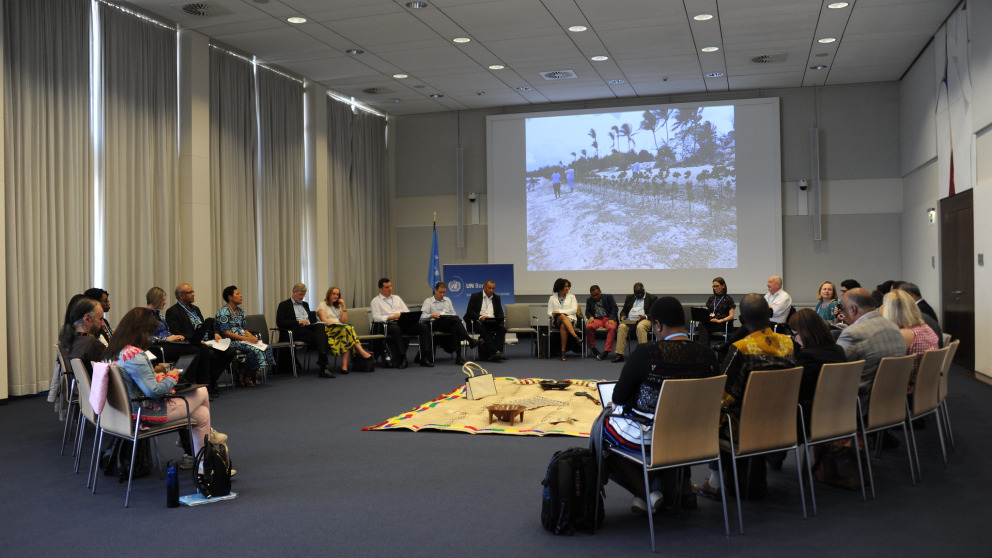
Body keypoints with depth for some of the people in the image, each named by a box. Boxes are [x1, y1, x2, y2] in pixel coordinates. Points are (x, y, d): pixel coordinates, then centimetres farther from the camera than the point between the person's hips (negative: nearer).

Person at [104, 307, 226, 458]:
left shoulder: (117, 351, 4)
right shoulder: (134, 355, -28)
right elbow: (154, 391, -29)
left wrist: (153, 372, 6)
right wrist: (172, 377, -12)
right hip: (150, 411, -10)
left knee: (202, 413, 15)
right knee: (201, 392, 7)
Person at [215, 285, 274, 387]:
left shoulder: (240, 311, 18)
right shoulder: (223, 312, -8)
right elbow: (225, 332, -15)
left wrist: (251, 337, -7)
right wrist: (246, 339, -21)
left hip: (242, 339, 8)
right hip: (230, 342, -8)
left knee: (266, 347, -17)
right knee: (254, 349, -32)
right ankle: (247, 378, -15)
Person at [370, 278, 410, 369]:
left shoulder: (397, 298, 29)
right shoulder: (375, 301, 13)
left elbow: (407, 311, 23)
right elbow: (376, 318, -2)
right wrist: (391, 317, -14)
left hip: (401, 323, 4)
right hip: (387, 324, -4)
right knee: (396, 329, -41)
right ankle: (402, 358, -34)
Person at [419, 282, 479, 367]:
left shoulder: (447, 300, 30)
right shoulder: (428, 301, 14)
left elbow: (453, 314, 23)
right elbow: (422, 317, 1)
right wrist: (431, 316, -20)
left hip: (449, 324, 3)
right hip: (435, 324, -3)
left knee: (455, 328, -34)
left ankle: (458, 356, -43)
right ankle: (469, 340, -42)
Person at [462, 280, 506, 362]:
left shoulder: (497, 297, 19)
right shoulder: (475, 296, 8)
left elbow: (500, 312, 16)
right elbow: (469, 311, -1)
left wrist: (500, 320, -8)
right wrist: (480, 317, -19)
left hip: (493, 322, 3)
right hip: (478, 322, -3)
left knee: (503, 328, -28)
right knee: (483, 329, -37)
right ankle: (495, 352, -45)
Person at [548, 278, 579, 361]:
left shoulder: (571, 297, 17)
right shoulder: (552, 298, 18)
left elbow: (574, 310, 2)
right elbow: (549, 313, 13)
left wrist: (560, 312, -8)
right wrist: (553, 314, -12)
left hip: (570, 320, 0)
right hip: (557, 320, 0)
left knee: (563, 326, -40)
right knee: (563, 317, -40)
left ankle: (563, 352, -41)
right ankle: (576, 337, -52)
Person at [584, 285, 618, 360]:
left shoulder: (608, 297, 12)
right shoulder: (589, 300, 21)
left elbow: (614, 308, 3)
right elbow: (587, 311, 17)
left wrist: (612, 319, -13)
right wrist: (590, 317, -7)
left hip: (608, 318, -2)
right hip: (597, 319, 2)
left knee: (612, 328, -38)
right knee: (588, 327, -32)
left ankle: (606, 351, -38)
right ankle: (593, 348, -15)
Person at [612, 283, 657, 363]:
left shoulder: (651, 298, 13)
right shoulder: (629, 297, 25)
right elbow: (623, 310, 24)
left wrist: (645, 317, -14)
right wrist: (622, 316, 1)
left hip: (644, 320, -3)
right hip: (629, 320, 3)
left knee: (640, 327, -39)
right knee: (621, 327, -30)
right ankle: (619, 354, -32)